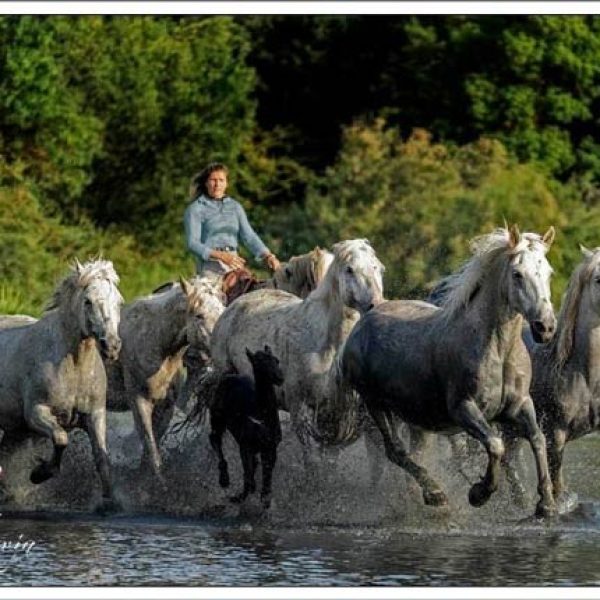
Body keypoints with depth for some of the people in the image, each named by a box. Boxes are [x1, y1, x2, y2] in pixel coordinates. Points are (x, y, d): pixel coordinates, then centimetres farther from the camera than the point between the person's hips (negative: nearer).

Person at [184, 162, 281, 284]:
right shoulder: (195, 209, 2)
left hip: (234, 264, 4)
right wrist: (221, 256, -21)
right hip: (209, 266, -4)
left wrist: (267, 256, -11)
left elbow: (249, 236, 7)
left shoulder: (235, 207, 15)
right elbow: (193, 243, -8)